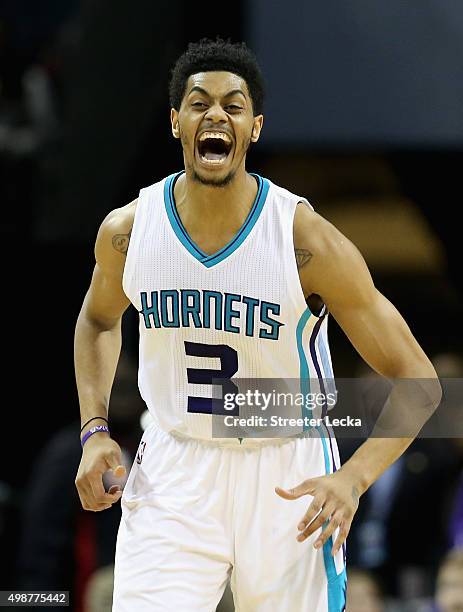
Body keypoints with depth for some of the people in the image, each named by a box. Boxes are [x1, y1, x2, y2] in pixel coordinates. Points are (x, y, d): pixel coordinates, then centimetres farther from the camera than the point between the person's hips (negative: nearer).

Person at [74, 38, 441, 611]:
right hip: (173, 473, 2)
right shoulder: (127, 230, -7)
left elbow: (416, 380, -12)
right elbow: (99, 319, 18)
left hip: (288, 480, -1)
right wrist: (94, 430, 3)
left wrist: (353, 479, -26)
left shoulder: (306, 240, -17)